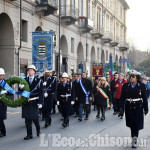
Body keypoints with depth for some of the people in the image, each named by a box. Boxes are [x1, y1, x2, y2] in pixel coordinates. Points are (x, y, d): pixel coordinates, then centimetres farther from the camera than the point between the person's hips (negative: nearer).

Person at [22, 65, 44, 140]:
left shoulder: (38, 81, 0)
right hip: (26, 102, 3)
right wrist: (21, 88, -15)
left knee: (34, 118, -4)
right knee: (27, 119, 4)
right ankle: (29, 134, 12)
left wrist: (40, 103, -11)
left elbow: (41, 92, -3)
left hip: (34, 102, -3)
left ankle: (38, 129, 26)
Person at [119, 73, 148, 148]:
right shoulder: (125, 86, 2)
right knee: (131, 124, 8)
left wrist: (146, 108, 5)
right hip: (129, 107, 2)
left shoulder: (142, 86, -1)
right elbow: (122, 98, 2)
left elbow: (144, 98, 4)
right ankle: (134, 140, 21)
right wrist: (121, 108, -4)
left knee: (137, 124, -7)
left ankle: (134, 138, -3)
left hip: (138, 108, -2)